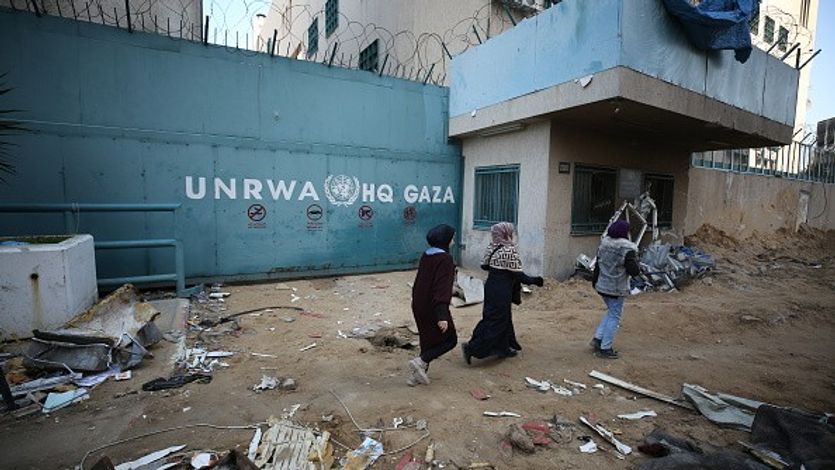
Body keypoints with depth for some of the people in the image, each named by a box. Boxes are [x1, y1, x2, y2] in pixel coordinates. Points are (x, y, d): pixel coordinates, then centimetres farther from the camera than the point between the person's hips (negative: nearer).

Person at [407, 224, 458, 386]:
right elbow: (443, 287, -25)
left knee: (428, 339, 21)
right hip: (433, 307, -8)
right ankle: (420, 361, -2)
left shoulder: (426, 255, 5)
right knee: (450, 339, 10)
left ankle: (420, 373, 25)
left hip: (420, 306, 8)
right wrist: (442, 316, -28)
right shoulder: (445, 259, -19)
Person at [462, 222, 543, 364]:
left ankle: (503, 348, 33)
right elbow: (517, 274, -16)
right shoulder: (510, 250, -18)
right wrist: (533, 281, -3)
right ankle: (472, 347, -4)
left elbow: (484, 265, 11)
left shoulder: (491, 248, 3)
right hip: (502, 291, -8)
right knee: (496, 321, 0)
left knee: (503, 318, 21)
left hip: (491, 287, 8)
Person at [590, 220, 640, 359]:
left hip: (602, 286, 7)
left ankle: (598, 338, 20)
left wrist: (595, 281, 19)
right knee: (614, 317, 5)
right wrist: (636, 265, 4)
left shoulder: (604, 244, 2)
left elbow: (598, 264, 10)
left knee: (611, 312, 24)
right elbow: (634, 271, -19)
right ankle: (605, 348, 10)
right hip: (616, 289, -7)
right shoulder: (628, 249, -18)